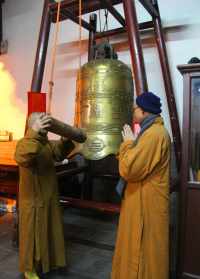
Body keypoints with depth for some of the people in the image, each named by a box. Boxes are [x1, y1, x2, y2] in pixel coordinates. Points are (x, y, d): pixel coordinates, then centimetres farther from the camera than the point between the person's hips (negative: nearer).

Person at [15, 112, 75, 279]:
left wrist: (66, 140, -4)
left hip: (49, 197, 8)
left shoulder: (48, 144, 4)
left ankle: (49, 260, 42)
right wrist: (34, 133, -53)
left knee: (49, 231, 21)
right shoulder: (24, 143, -20)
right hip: (33, 200, -8)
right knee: (32, 233, 9)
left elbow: (60, 152, 17)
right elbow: (22, 157, -42)